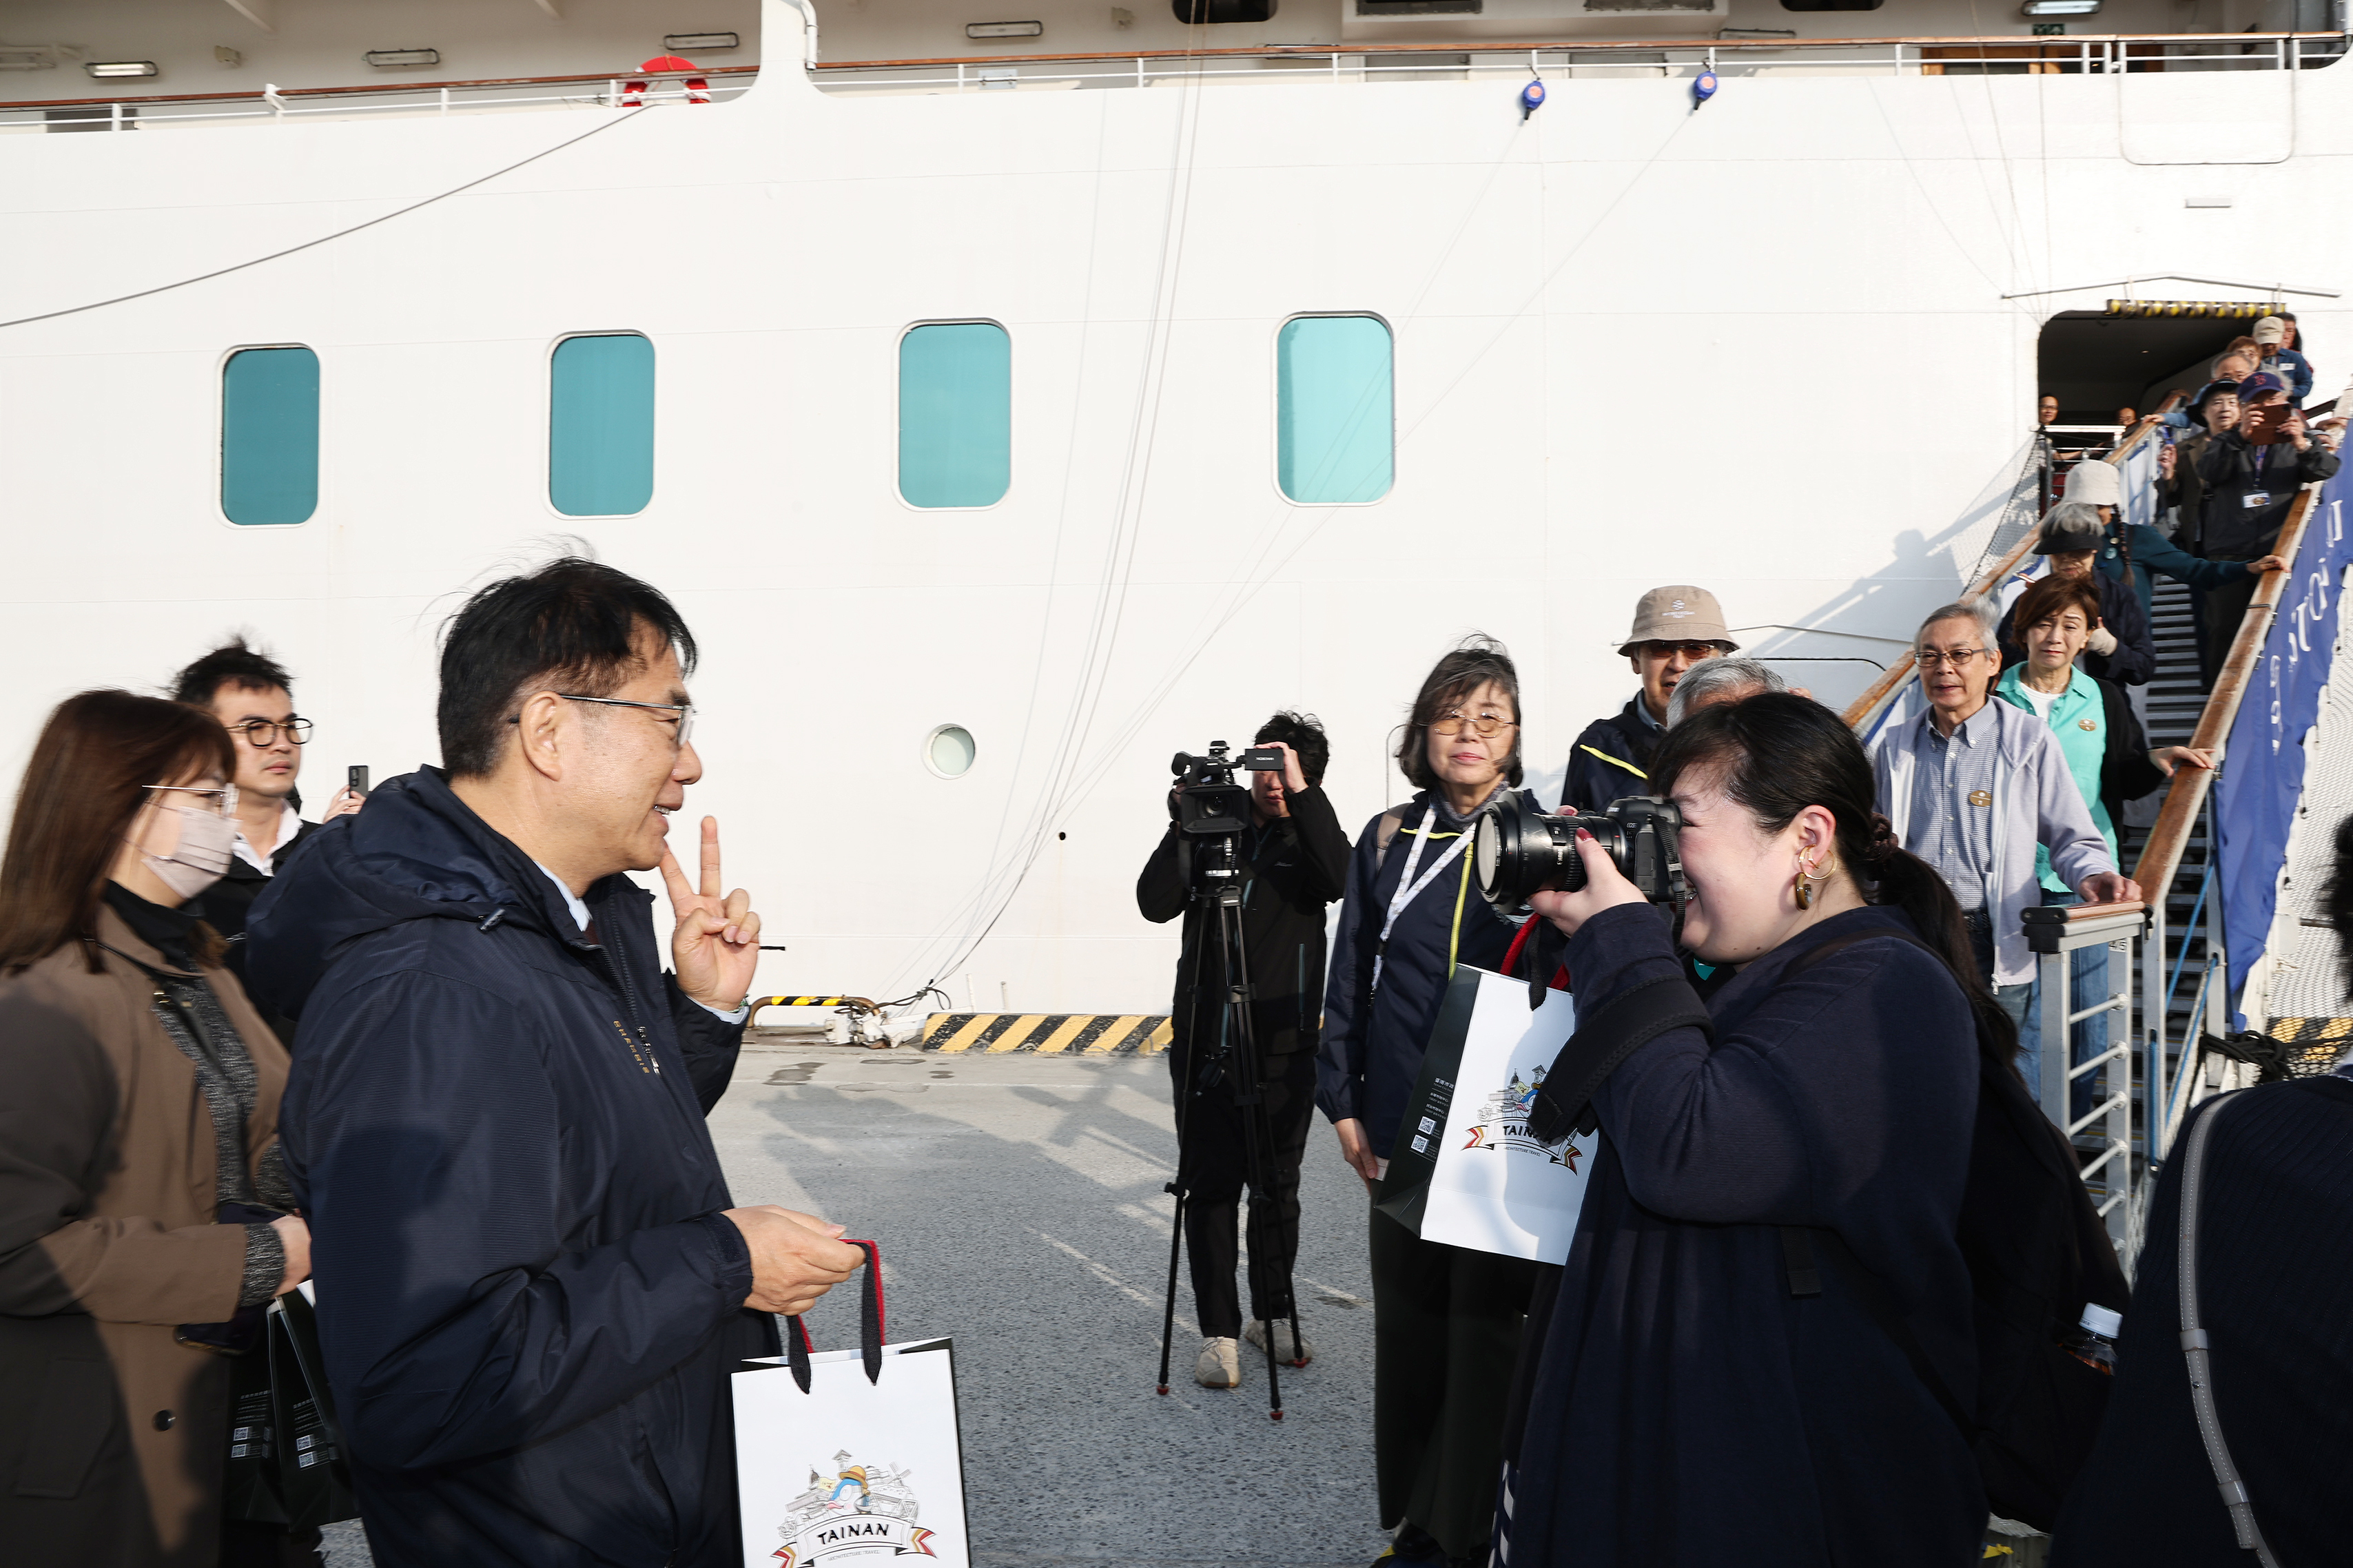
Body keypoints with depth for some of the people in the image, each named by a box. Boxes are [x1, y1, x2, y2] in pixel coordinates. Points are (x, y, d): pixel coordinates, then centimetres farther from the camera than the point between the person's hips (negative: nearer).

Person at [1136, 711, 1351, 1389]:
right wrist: (1183, 828, -17)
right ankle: (1220, 1333, 9)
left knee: (1278, 1186, 11)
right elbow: (1156, 903, -7)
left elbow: (1338, 882, -19)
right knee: (1211, 1188, 1)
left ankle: (1273, 1315, 27)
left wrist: (1300, 797, -22)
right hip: (1205, 1044, 0)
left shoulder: (1312, 836, 5)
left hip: (1284, 1047, 0)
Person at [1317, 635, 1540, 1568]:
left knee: (1489, 1335, 1)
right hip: (1403, 1132, 3)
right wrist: (1343, 1104, 5)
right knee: (1409, 1332, 10)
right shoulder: (1388, 841, 7)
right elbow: (1349, 980, 10)